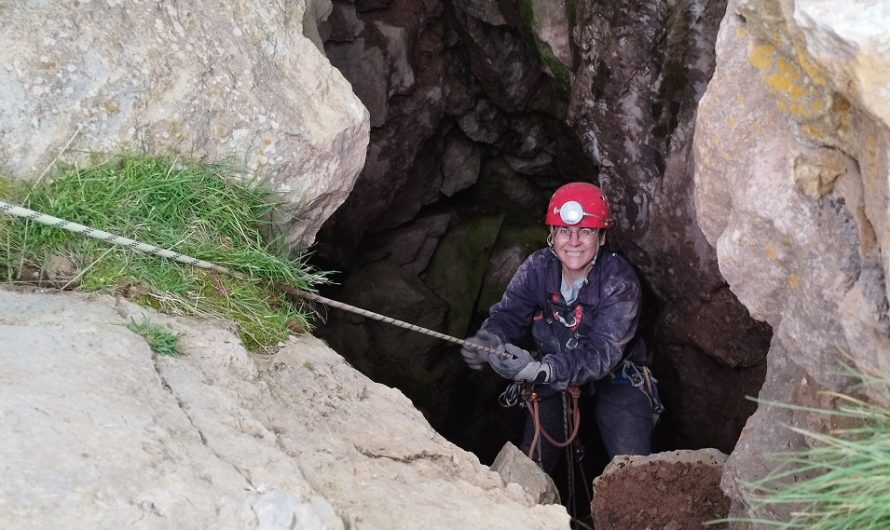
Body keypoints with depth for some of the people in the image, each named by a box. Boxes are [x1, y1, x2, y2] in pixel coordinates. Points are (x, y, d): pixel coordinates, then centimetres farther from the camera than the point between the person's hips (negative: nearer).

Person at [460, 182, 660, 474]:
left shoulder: (619, 282, -26)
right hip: (553, 375, 3)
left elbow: (602, 353, -35)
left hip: (615, 376, -3)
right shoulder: (537, 268, -14)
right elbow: (508, 314, -16)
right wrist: (487, 340, -42)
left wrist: (542, 370, -51)